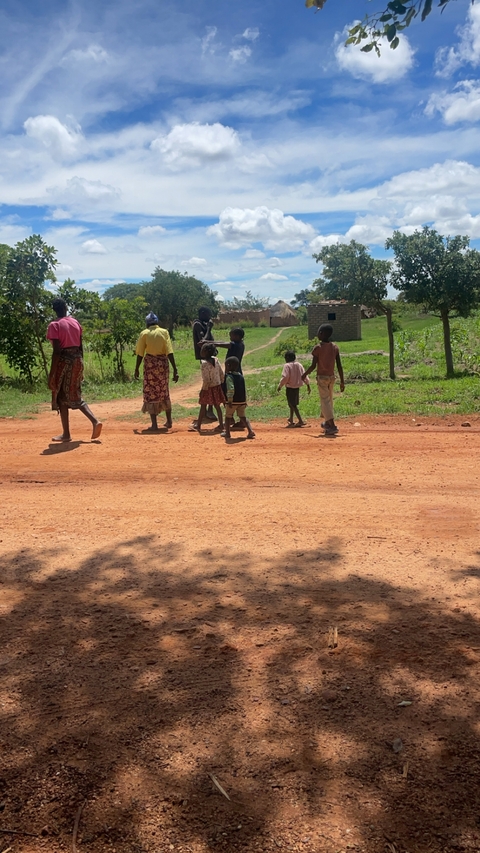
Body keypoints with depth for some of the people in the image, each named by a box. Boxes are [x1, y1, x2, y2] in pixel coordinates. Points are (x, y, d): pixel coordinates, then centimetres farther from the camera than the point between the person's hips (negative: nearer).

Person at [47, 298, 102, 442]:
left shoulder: (54, 325, -9)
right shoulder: (76, 322, 10)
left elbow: (56, 351, -16)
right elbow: (80, 347, 11)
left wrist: (52, 373, -14)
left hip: (64, 361, -6)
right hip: (77, 360, 6)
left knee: (61, 397, 5)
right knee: (75, 396, 16)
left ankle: (66, 434, 8)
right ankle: (95, 421, -1)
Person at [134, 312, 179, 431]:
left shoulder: (144, 333, -2)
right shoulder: (164, 332, 1)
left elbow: (140, 354, -4)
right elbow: (169, 352, -8)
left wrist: (137, 369, 7)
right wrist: (175, 369, -8)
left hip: (150, 364, -2)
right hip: (163, 363, 2)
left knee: (150, 394, 4)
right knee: (164, 392, 18)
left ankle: (154, 425, -1)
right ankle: (169, 421, 26)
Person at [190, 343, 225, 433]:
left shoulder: (204, 363, -20)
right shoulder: (216, 359, 1)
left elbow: (206, 379, -21)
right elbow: (222, 373, 6)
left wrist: (204, 389, -12)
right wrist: (221, 383, 16)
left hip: (209, 387, -6)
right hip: (217, 386, 6)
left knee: (203, 406, 3)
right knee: (217, 406, 12)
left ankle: (198, 426, 11)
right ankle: (221, 425, 14)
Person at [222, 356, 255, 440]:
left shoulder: (229, 376, -12)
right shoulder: (241, 376, 10)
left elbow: (231, 389, -24)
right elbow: (244, 390, 14)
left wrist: (230, 400, -22)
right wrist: (245, 401, 19)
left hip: (233, 401, -6)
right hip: (242, 401, 6)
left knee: (228, 416, 12)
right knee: (243, 417, 12)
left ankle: (227, 433, 15)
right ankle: (250, 431, -2)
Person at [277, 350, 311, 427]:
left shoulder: (287, 366, -12)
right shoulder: (299, 365, 7)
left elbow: (285, 377, -20)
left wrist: (280, 386, -9)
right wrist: (308, 385, 14)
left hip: (290, 388, -7)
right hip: (297, 387, 7)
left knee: (293, 405, -3)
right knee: (293, 404, 21)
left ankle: (301, 421, -11)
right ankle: (291, 420, 30)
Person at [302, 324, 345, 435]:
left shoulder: (317, 348, -11)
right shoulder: (335, 347, 3)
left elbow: (313, 366, -12)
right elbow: (339, 365, 2)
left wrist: (305, 375, 4)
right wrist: (342, 381, 6)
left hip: (321, 377, -5)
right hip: (332, 377, 5)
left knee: (325, 401, -6)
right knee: (329, 400, 20)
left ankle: (332, 426, -16)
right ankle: (327, 422, 34)